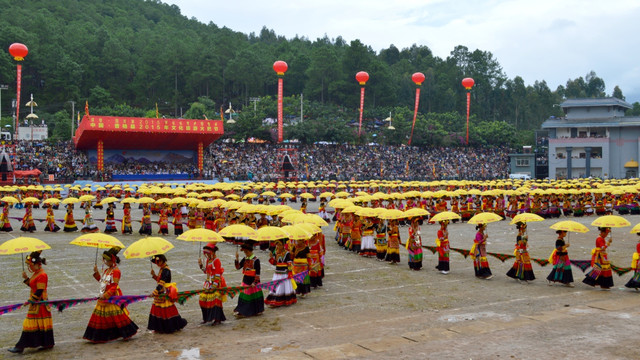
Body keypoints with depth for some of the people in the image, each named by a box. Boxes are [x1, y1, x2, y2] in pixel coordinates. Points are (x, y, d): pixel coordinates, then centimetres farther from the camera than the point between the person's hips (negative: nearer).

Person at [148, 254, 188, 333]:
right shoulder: (162, 269, 12)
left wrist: (155, 292, -29)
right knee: (158, 310, 12)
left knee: (166, 311, -2)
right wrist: (154, 275, 1)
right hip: (160, 292, 10)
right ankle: (159, 328, 19)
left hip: (165, 293, -10)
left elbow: (161, 282, -25)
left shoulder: (166, 270, -18)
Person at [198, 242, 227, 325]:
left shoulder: (216, 260, -13)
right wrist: (201, 264, 6)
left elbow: (218, 274, -16)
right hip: (208, 282, 8)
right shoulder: (207, 260, 12)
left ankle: (217, 319, -3)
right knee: (204, 299, 6)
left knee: (215, 299, -8)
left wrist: (214, 285, -19)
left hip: (216, 282, -8)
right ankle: (207, 318, 17)